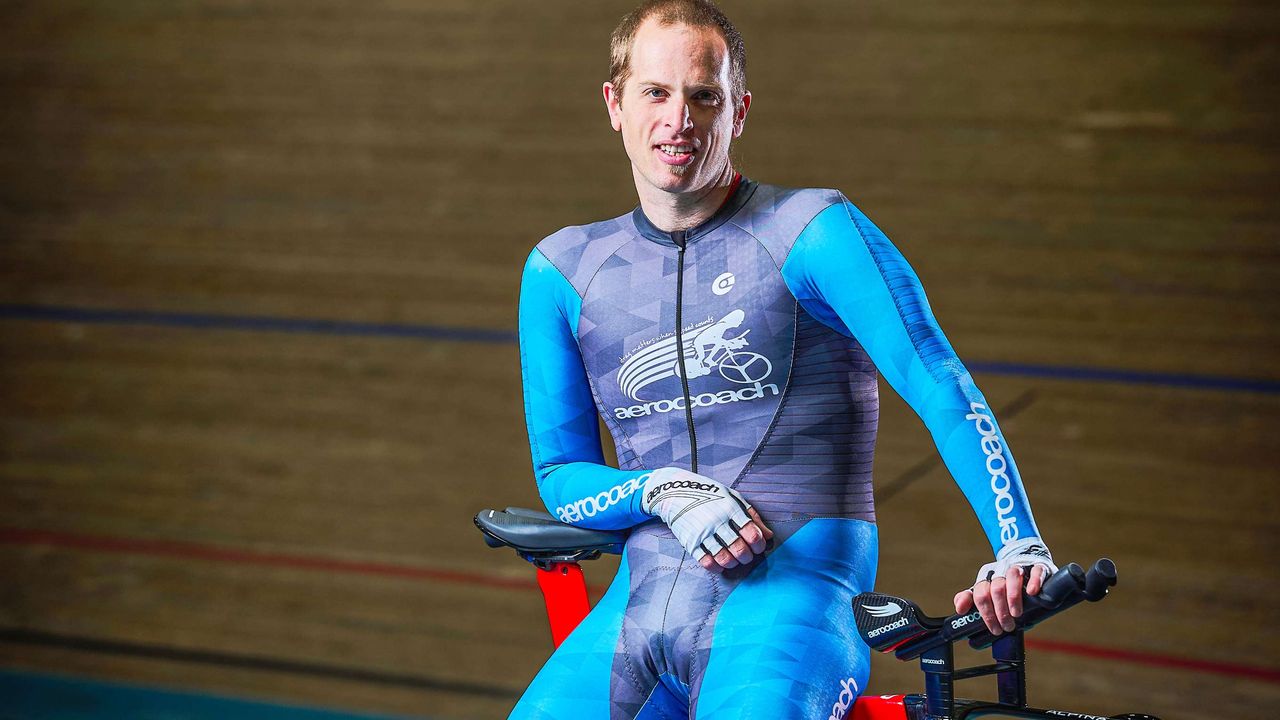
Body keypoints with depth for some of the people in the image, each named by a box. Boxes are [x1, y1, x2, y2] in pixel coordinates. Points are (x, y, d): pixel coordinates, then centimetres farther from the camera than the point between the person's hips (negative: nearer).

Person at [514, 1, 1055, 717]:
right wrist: (665, 491, -8)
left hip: (793, 586, -4)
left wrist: (1021, 547, -20)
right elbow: (562, 478, 13)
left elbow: (945, 392, -7)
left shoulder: (814, 232, 0)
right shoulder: (561, 272, 12)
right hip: (641, 601, 4)